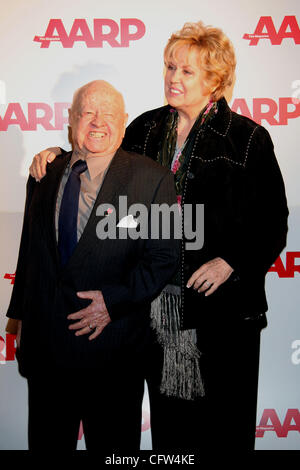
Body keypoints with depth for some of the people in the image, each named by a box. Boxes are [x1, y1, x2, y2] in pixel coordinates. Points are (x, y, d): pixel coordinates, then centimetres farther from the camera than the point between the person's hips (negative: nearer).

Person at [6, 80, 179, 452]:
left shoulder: (151, 179, -7)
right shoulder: (45, 176, 6)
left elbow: (164, 257, -9)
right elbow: (29, 252, 12)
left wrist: (115, 300, -19)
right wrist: (21, 314, 12)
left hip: (113, 345, -4)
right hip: (45, 343, 4)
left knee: (113, 444, 15)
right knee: (46, 440, 20)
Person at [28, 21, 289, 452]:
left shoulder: (248, 138, -6)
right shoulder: (146, 129, 7)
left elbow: (273, 223, -5)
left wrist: (230, 262, -16)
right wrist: (55, 155, 1)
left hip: (221, 303, -3)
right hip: (157, 299, 4)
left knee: (224, 422, 11)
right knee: (166, 414, 18)